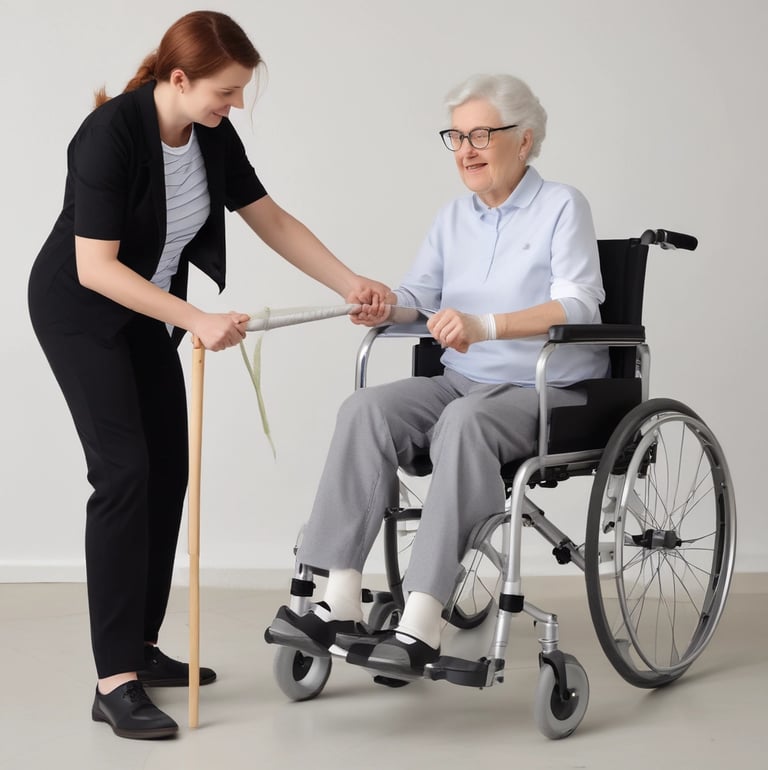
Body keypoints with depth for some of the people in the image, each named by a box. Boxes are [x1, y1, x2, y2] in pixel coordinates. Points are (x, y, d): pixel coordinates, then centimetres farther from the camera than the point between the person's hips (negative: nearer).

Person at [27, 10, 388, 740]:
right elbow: (96, 268, -32)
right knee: (123, 471, -17)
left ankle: (141, 646, 18)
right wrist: (198, 321, -36)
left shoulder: (213, 136, -8)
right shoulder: (111, 135, -29)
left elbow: (273, 222, 1)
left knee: (167, 471, 6)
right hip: (80, 312, -8)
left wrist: (350, 283, -6)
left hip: (146, 309, 8)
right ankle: (115, 681, -16)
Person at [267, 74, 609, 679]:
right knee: (366, 409, -22)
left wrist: (486, 325, -30)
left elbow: (579, 305, -16)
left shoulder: (562, 207, -2)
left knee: (465, 421, -37)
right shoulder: (454, 218, 18)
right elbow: (420, 294, 14)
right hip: (462, 381, 6)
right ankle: (339, 603, -29)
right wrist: (388, 305, -11)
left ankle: (421, 625, -41)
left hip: (548, 395, -6)